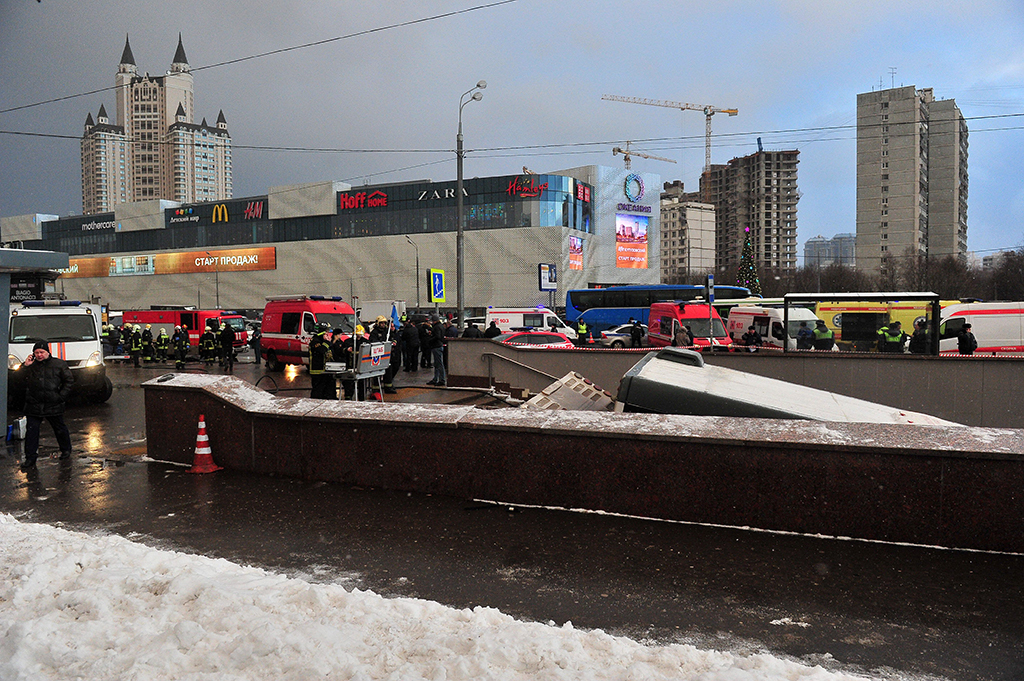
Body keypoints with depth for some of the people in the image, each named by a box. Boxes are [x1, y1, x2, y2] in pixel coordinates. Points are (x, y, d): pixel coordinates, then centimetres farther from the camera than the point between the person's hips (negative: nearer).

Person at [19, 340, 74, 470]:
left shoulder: (59, 364, 2)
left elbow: (69, 380, 4)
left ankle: (66, 451, 29)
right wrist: (24, 366, -7)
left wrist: (61, 396, -5)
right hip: (33, 406, 2)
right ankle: (30, 458, 8)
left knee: (60, 430, 11)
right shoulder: (30, 366, 7)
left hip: (54, 406, -1)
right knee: (31, 431, 1)